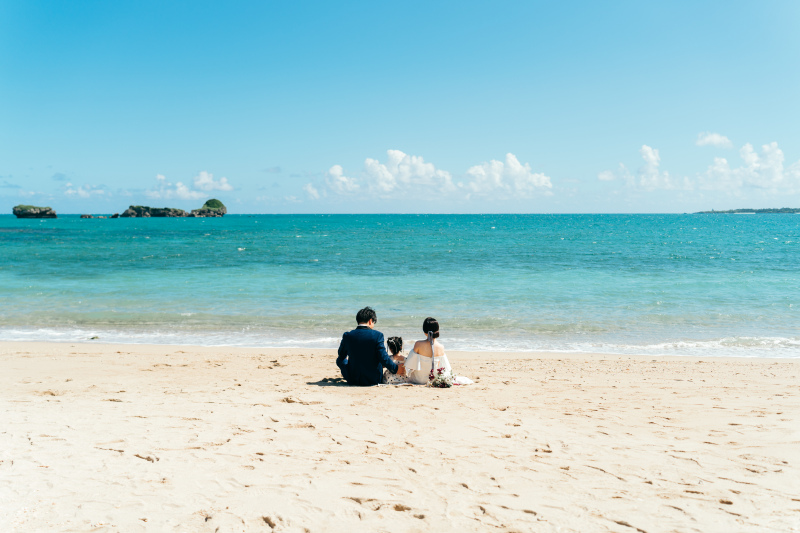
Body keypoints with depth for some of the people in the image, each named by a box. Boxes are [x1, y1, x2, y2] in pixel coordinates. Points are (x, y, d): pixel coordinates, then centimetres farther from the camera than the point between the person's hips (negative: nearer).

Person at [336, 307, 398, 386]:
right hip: (374, 379, 0)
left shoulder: (347, 335, -8)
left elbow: (341, 354, 9)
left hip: (352, 380, 0)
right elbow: (383, 358, -17)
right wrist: (396, 369, -2)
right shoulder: (377, 335, -14)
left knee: (339, 359, 28)